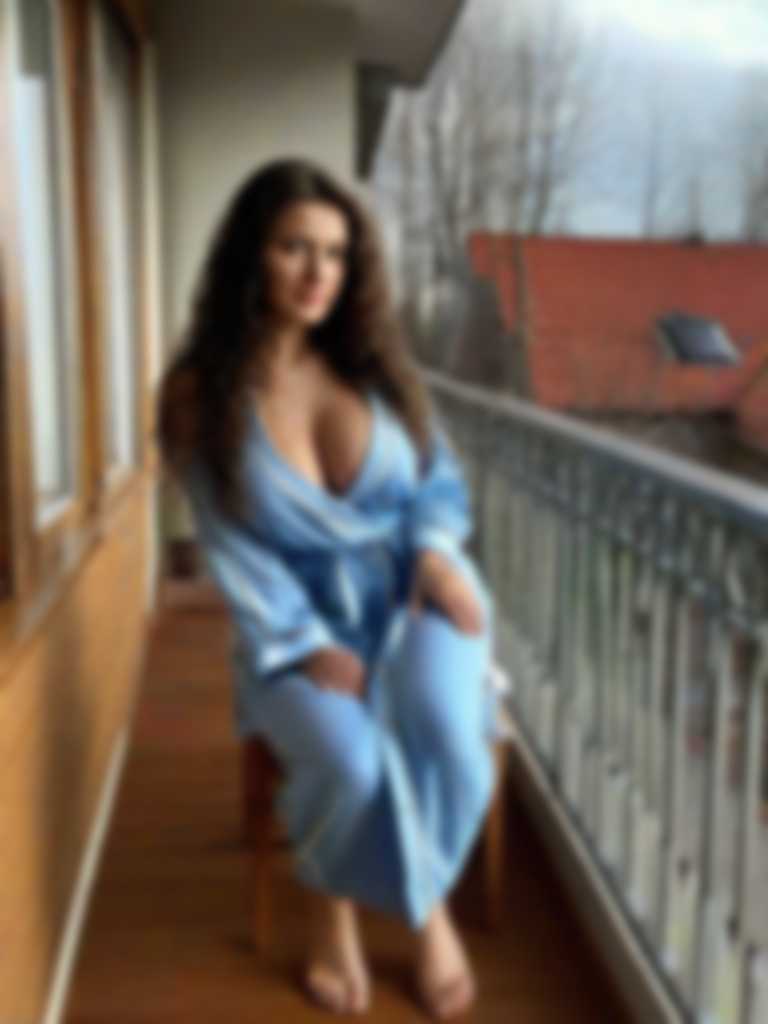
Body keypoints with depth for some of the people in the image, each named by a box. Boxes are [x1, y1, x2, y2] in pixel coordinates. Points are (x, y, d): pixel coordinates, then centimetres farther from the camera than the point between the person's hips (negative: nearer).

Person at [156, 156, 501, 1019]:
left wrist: (437, 550, -13)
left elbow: (441, 476, 9)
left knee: (439, 724, -30)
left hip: (411, 592, 2)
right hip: (296, 623, -1)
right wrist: (311, 648, -17)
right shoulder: (200, 393, -5)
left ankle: (425, 900, 4)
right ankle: (333, 908, 8)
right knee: (349, 760, -30)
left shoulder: (375, 358, 3)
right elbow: (233, 549, -7)